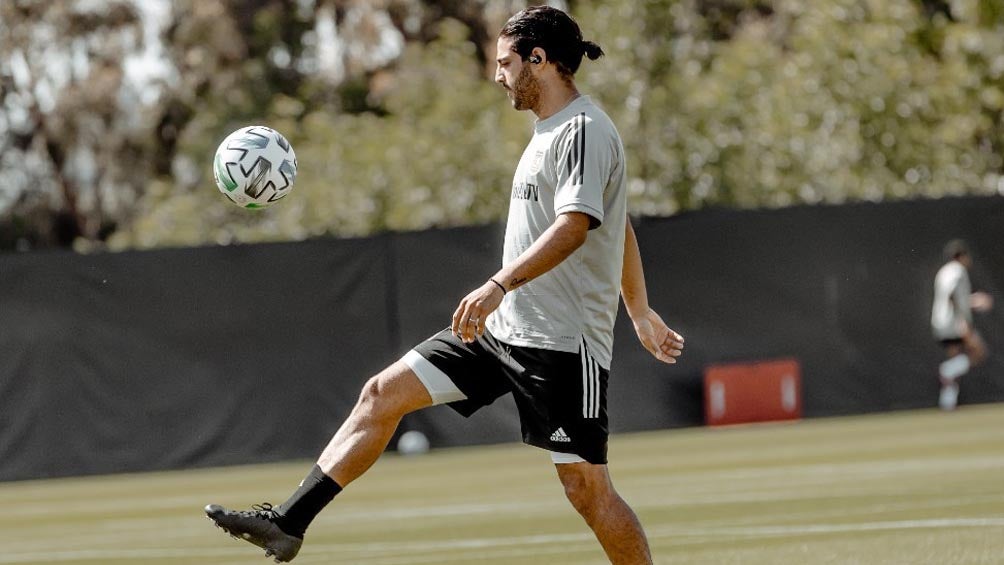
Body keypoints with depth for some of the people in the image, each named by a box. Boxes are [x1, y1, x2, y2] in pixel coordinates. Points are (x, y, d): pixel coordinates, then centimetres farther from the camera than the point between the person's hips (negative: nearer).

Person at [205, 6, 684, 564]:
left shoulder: (583, 130, -13)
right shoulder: (549, 131, 18)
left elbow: (574, 226, -29)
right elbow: (621, 228, 27)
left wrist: (500, 284, -41)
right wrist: (641, 314, 35)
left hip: (562, 342, -10)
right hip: (502, 327, 10)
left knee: (586, 488, -8)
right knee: (383, 393, 2)